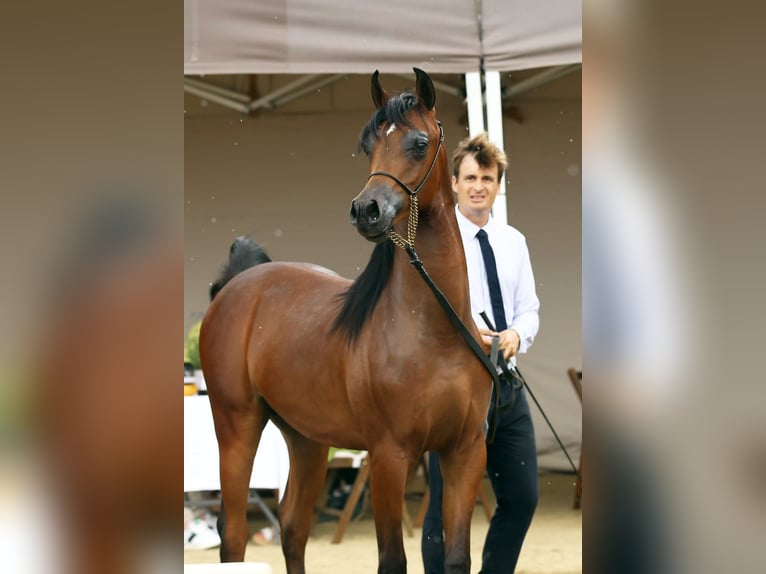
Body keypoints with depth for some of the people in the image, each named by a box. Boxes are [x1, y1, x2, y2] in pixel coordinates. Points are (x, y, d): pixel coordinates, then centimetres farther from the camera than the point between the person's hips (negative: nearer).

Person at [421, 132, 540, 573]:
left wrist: (517, 335, -11)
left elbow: (529, 309, 11)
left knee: (522, 497, 9)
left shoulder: (514, 242, 11)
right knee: (447, 506, 1)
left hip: (507, 384, 6)